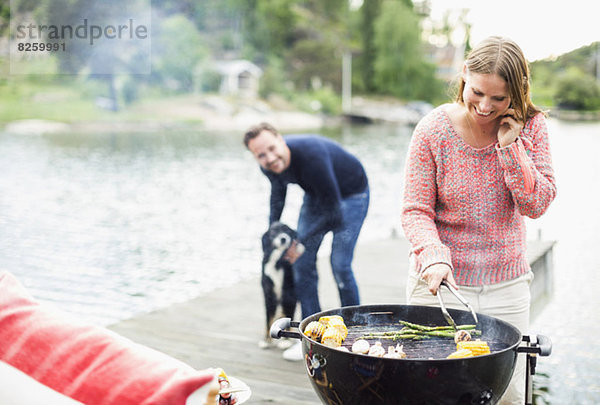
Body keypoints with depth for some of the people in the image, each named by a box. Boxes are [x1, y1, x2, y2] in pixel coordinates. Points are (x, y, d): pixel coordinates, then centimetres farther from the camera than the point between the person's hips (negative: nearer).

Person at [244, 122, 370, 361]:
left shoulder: (311, 156, -41)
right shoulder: (269, 165, -19)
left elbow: (334, 214, -33)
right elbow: (278, 189, 9)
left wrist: (301, 242, -21)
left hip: (350, 194, -6)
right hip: (316, 194, 7)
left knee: (340, 265, -14)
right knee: (303, 262, -1)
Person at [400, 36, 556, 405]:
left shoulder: (531, 126, -4)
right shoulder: (434, 129, -12)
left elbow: (537, 205, -8)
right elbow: (416, 210, -9)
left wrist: (511, 146, -18)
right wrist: (433, 255, -27)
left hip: (506, 284, 3)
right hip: (443, 280, -2)